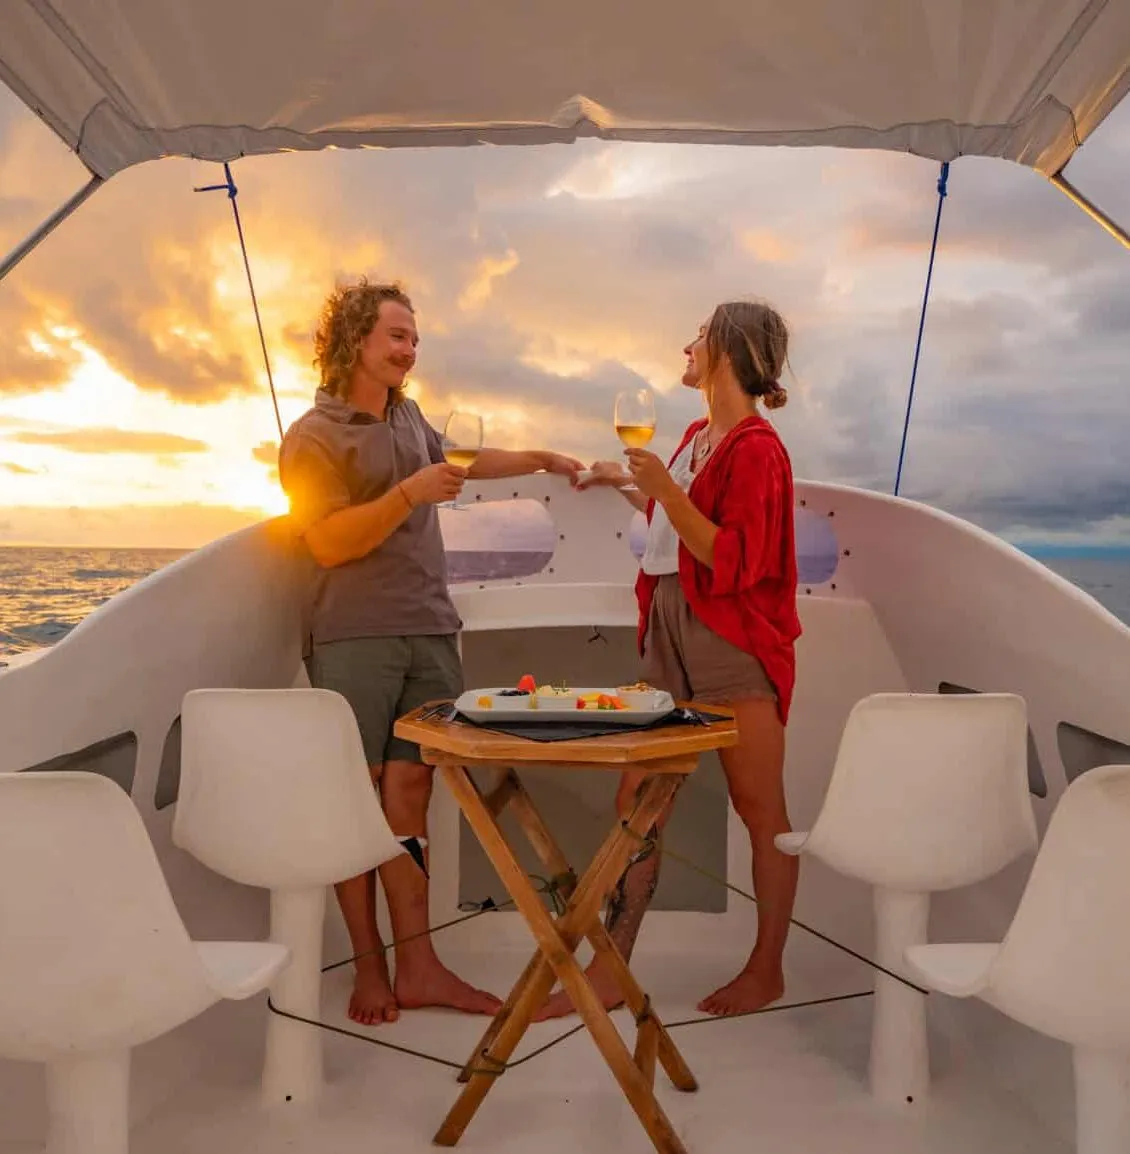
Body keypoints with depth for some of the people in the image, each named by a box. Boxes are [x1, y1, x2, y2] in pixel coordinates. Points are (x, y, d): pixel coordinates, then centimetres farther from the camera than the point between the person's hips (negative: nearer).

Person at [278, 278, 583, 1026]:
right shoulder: (313, 437, -3)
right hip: (357, 639, -5)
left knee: (410, 793, 4)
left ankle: (418, 966, 6)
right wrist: (409, 495, -19)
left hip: (430, 632, 5)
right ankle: (369, 966, 10)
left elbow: (451, 461, 36)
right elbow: (330, 543, -13)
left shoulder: (407, 414, 16)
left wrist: (539, 460, 34)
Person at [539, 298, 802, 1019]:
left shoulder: (755, 448, -10)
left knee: (761, 811, 7)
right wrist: (627, 485, 26)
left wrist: (664, 487, -22)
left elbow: (733, 561, -18)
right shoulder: (698, 437, 15)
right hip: (672, 634, 8)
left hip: (734, 645, -8)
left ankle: (767, 971, 23)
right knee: (637, 802, 6)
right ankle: (610, 971, 14)